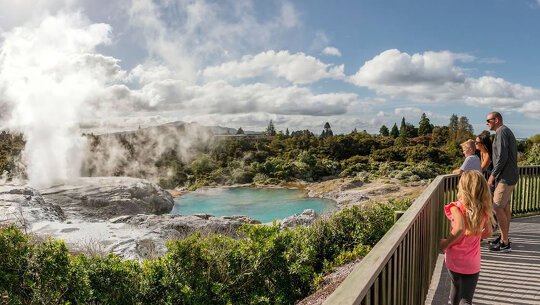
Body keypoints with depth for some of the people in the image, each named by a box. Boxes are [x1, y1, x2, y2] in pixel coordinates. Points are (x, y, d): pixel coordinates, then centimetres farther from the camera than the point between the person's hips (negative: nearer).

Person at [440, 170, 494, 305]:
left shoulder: (457, 207, -18)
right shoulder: (483, 209, -5)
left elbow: (460, 228, -34)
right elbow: (488, 232, 6)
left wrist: (446, 243, -20)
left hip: (454, 260, -1)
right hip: (472, 264, 1)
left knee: (456, 287, 27)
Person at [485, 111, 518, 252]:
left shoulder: (501, 132, -14)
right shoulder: (507, 131, 17)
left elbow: (502, 157, -22)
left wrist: (493, 175, -15)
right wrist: (496, 174, 17)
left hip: (505, 177, -10)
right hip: (508, 176, 10)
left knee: (497, 207, -7)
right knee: (505, 207, 15)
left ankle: (505, 243, 0)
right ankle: (504, 237, 24)